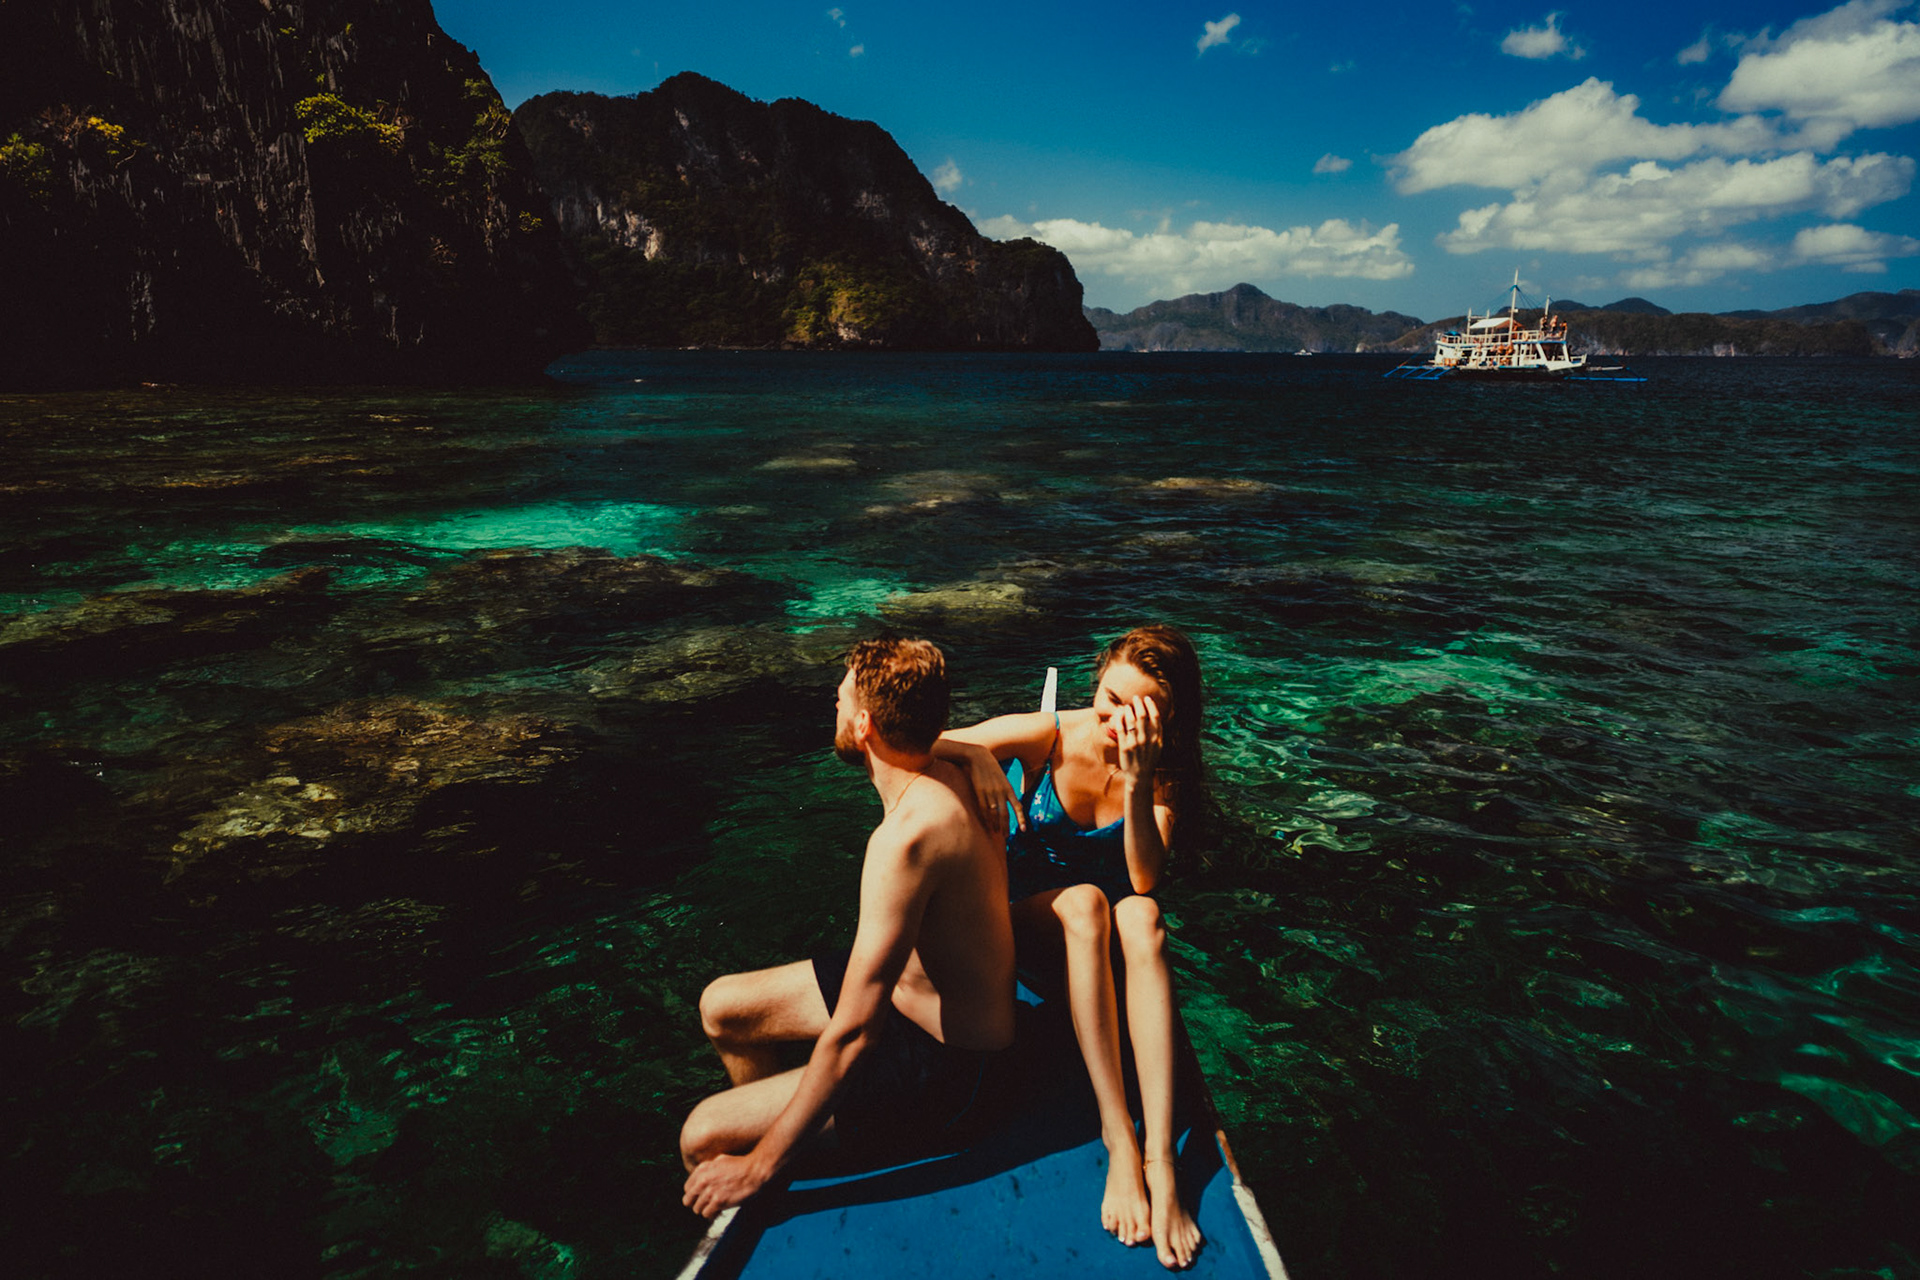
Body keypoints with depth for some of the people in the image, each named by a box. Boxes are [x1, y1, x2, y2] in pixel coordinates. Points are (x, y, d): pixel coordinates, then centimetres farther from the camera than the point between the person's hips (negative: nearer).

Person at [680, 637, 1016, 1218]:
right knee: (721, 1007, 15)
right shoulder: (944, 777, -6)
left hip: (942, 1066, -9)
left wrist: (759, 1165, -21)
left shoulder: (907, 835, -34)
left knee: (704, 1139, -10)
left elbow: (853, 1034, -32)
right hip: (910, 987, 9)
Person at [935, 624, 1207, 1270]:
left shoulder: (1162, 767, -9)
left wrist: (1136, 782, -33)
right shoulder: (1047, 737, -15)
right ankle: (1118, 1139, -39)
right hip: (1025, 914, -1)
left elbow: (1145, 879, -22)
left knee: (1143, 919, -35)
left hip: (1104, 918, 2)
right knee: (1085, 902, -36)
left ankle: (1160, 1159, -43)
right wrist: (976, 754, -39)